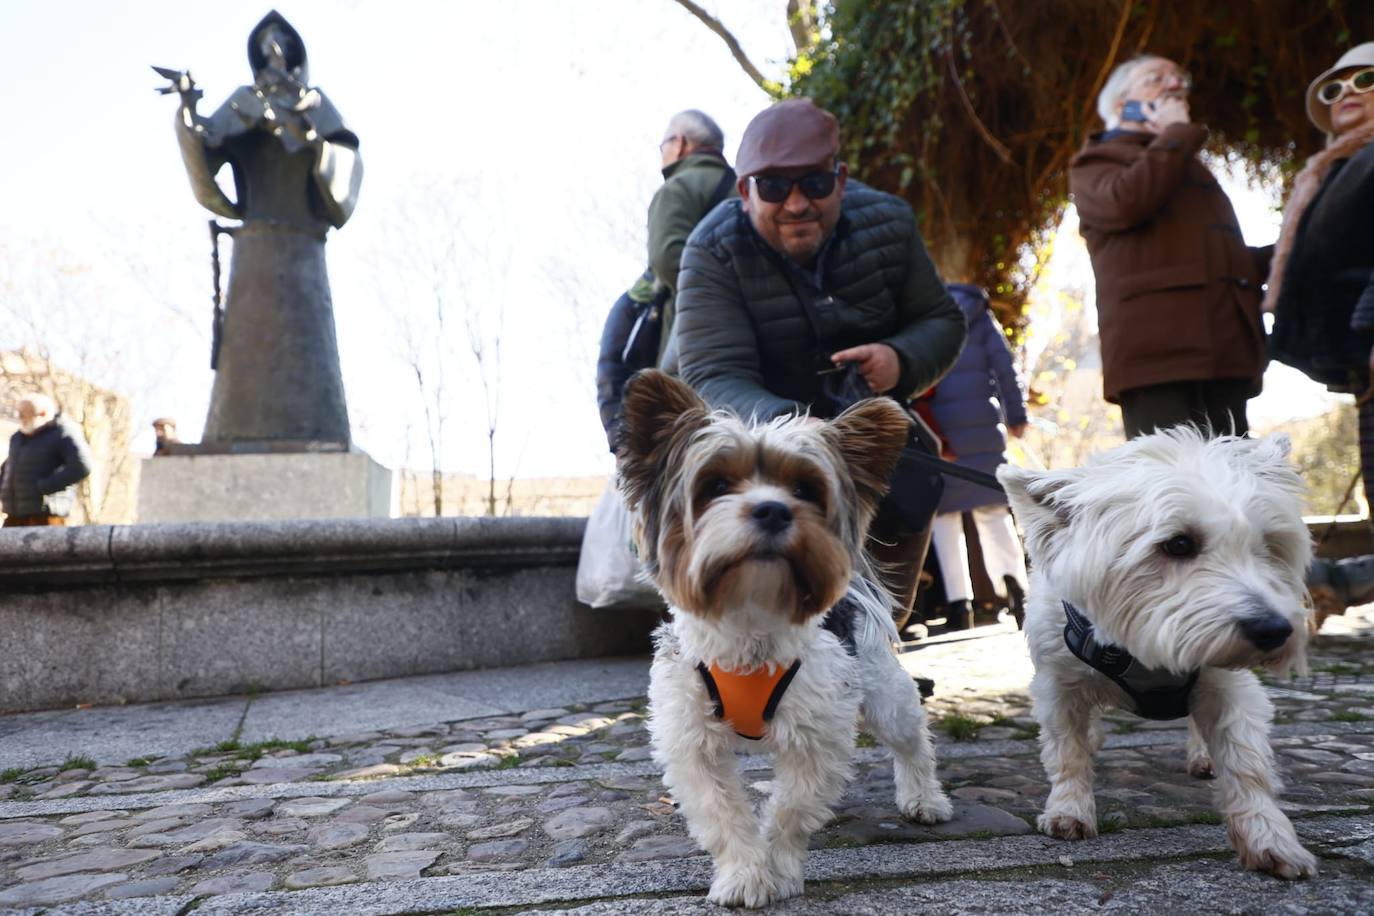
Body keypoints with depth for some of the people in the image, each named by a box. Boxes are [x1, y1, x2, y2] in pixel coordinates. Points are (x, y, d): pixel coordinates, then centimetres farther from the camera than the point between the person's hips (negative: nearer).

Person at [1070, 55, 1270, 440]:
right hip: (1158, 349, -7)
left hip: (1224, 351, 7)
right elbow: (1126, 201, -10)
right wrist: (1178, 132, 7)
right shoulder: (1097, 161, 14)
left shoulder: (1190, 169, 36)